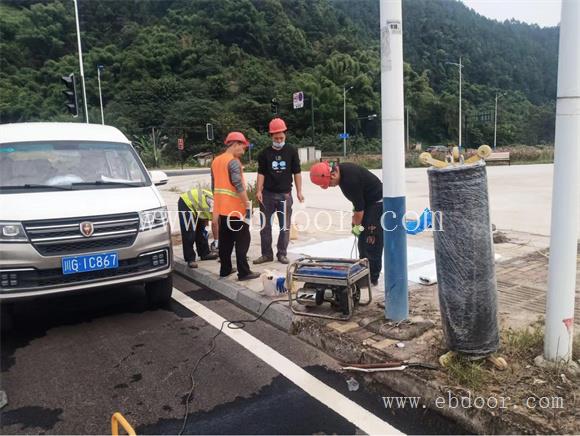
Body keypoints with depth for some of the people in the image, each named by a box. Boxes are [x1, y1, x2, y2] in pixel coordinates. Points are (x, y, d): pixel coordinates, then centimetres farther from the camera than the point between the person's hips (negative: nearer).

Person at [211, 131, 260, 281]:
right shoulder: (234, 162, -15)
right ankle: (244, 272, 1)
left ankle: (225, 269, 21)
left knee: (225, 241, 14)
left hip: (221, 208, 8)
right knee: (242, 241, -1)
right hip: (236, 209, -8)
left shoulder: (216, 161, 12)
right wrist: (248, 205, -18)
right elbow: (238, 186, -22)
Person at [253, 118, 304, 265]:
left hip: (285, 194, 0)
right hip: (267, 194, 1)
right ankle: (267, 254, 15)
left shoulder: (292, 151, 2)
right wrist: (259, 191, -8)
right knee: (265, 225, 4)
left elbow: (297, 172, 4)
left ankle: (282, 254, 15)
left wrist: (299, 191, -1)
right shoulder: (265, 153, 3)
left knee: (285, 225, 4)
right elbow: (261, 173, 3)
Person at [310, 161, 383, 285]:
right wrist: (355, 215, 10)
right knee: (362, 241, 12)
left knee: (372, 242, -8)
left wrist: (357, 226, -8)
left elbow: (359, 207, -21)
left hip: (377, 203, -10)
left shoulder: (350, 179, -30)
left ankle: (373, 278, 1)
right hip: (368, 203, 10)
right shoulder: (341, 169, 0)